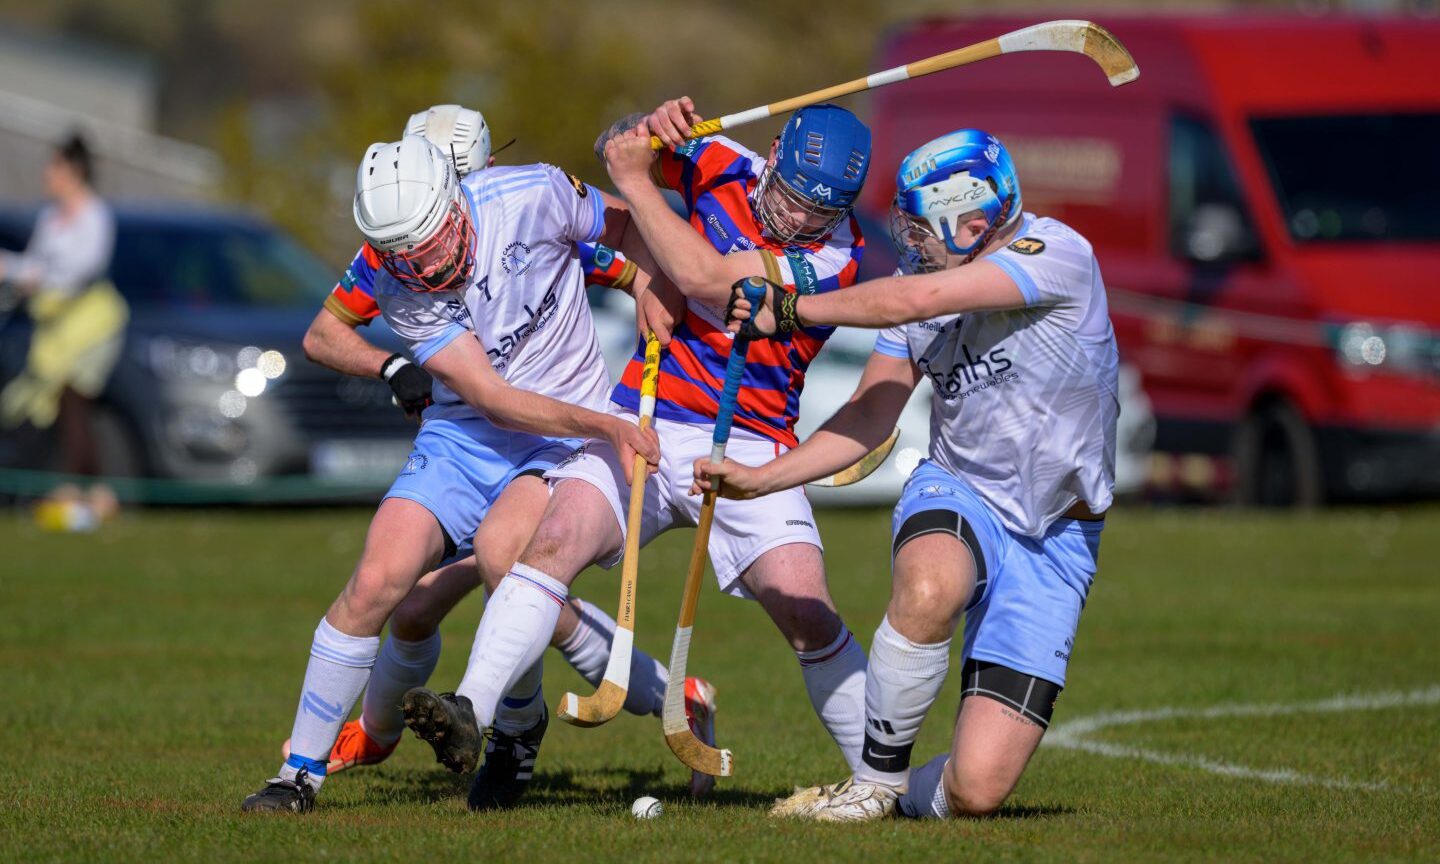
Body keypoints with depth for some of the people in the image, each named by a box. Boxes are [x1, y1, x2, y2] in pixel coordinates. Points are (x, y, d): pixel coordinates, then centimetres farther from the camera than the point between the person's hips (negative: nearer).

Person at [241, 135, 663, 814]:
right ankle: (301, 773, -2)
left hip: (566, 437, -2)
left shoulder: (532, 196, -18)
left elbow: (628, 223, 6)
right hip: (463, 435, 2)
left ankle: (517, 723, -11)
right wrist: (608, 425, -26)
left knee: (502, 543, -31)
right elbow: (495, 400, -19)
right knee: (377, 580, -14)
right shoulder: (399, 290, -15)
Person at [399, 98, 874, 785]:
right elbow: (619, 148, 14)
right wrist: (652, 129, -9)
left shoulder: (836, 256, -11)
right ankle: (470, 711, -29)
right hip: (640, 421, 3)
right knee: (555, 541, -22)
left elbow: (702, 277, -18)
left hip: (746, 446, -3)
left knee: (808, 617, -15)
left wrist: (635, 181, -11)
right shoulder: (724, 168, 4)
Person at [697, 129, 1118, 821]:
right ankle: (875, 781, -17)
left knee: (975, 790, -17)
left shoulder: (1058, 256, -18)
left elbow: (912, 302, -24)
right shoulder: (925, 275, 2)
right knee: (931, 587, -40)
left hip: (1054, 538, -3)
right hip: (955, 493, 3)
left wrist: (787, 310, -13)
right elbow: (872, 415, 8)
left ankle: (908, 793, 21)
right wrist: (760, 479, -1)